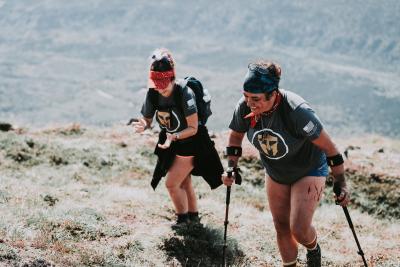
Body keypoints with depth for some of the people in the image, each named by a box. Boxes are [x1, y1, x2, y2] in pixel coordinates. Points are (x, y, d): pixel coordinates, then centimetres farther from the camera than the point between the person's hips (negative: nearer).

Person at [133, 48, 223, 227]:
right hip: (172, 141, 7)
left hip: (191, 143, -7)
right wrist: (143, 126, -29)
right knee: (184, 182, 21)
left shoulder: (184, 93, -31)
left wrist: (174, 136, -42)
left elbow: (193, 128, -27)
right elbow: (147, 119, -6)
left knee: (172, 184, -5)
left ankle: (183, 219, 17)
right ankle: (193, 217, 41)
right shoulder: (153, 93, -15)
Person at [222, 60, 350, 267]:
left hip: (309, 170, -5)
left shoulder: (296, 110, -37)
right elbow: (236, 136, 1)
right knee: (281, 227, 11)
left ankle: (313, 250, 23)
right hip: (275, 173, 5)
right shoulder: (244, 107, -22)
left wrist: (340, 184, -22)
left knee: (299, 229, -12)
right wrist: (232, 167, -9)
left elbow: (328, 146, -27)